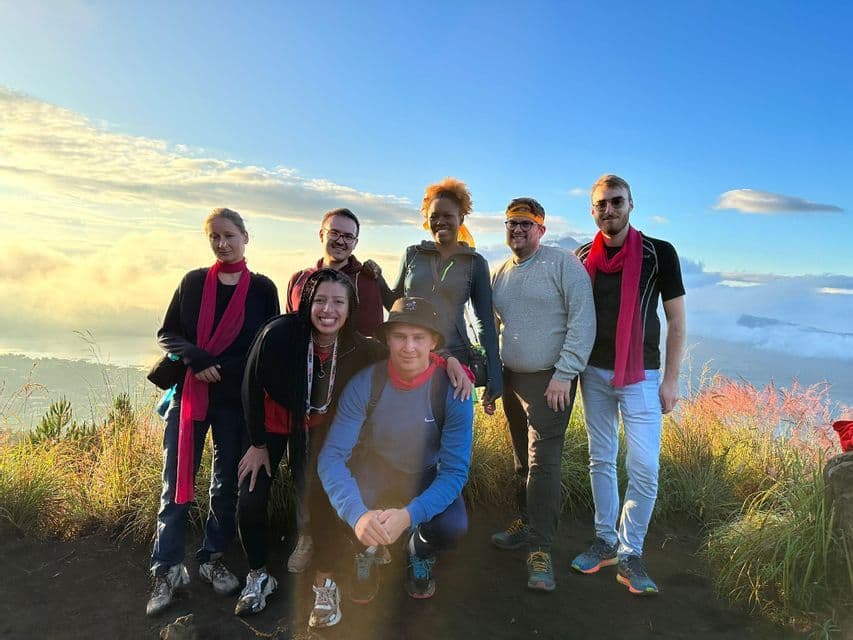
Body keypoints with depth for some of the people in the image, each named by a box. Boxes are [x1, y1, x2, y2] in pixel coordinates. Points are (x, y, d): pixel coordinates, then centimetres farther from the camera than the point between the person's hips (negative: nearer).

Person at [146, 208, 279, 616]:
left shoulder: (263, 288, 1)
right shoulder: (193, 282, 6)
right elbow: (166, 334, 4)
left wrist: (219, 367, -11)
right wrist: (195, 359, -16)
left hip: (237, 400, 0)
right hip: (188, 394, 1)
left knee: (227, 484, 9)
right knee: (177, 484, 2)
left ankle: (212, 559, 26)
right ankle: (167, 569, 14)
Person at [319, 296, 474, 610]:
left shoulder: (452, 391, -23)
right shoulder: (364, 384, -22)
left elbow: (455, 470, -23)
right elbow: (332, 456, -26)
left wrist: (409, 515, -40)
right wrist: (357, 513, -44)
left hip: (425, 477, 0)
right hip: (372, 473, 0)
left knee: (453, 525, -29)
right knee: (337, 512, -29)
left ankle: (419, 552, 11)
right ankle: (366, 551, 10)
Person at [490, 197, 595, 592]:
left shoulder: (563, 263, -8)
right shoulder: (499, 274, 12)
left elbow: (583, 321, -14)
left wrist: (564, 375, -18)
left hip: (550, 381, -6)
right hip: (511, 380, 6)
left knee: (543, 463, -8)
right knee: (523, 460, 16)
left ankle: (540, 549, 1)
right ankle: (526, 522, 33)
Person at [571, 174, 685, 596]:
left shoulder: (659, 254, -4)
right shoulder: (582, 258, 5)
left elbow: (676, 320, -1)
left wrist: (671, 379, -5)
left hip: (640, 376, -3)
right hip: (594, 373, 3)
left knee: (644, 467, -8)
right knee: (601, 460, 11)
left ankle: (629, 553, 8)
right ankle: (606, 540, 25)